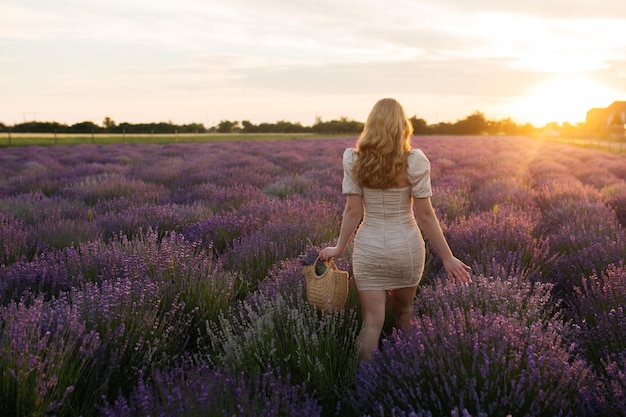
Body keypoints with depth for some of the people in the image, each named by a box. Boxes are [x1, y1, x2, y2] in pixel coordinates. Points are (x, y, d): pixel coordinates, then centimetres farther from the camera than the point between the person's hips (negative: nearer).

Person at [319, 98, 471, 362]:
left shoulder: (354, 160, -6)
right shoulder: (414, 162, -10)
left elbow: (353, 211, -6)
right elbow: (424, 214, -9)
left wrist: (339, 248, 6)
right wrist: (447, 257, -2)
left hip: (369, 248, 0)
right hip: (407, 247, 0)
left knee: (372, 322, 3)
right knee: (403, 312, 22)